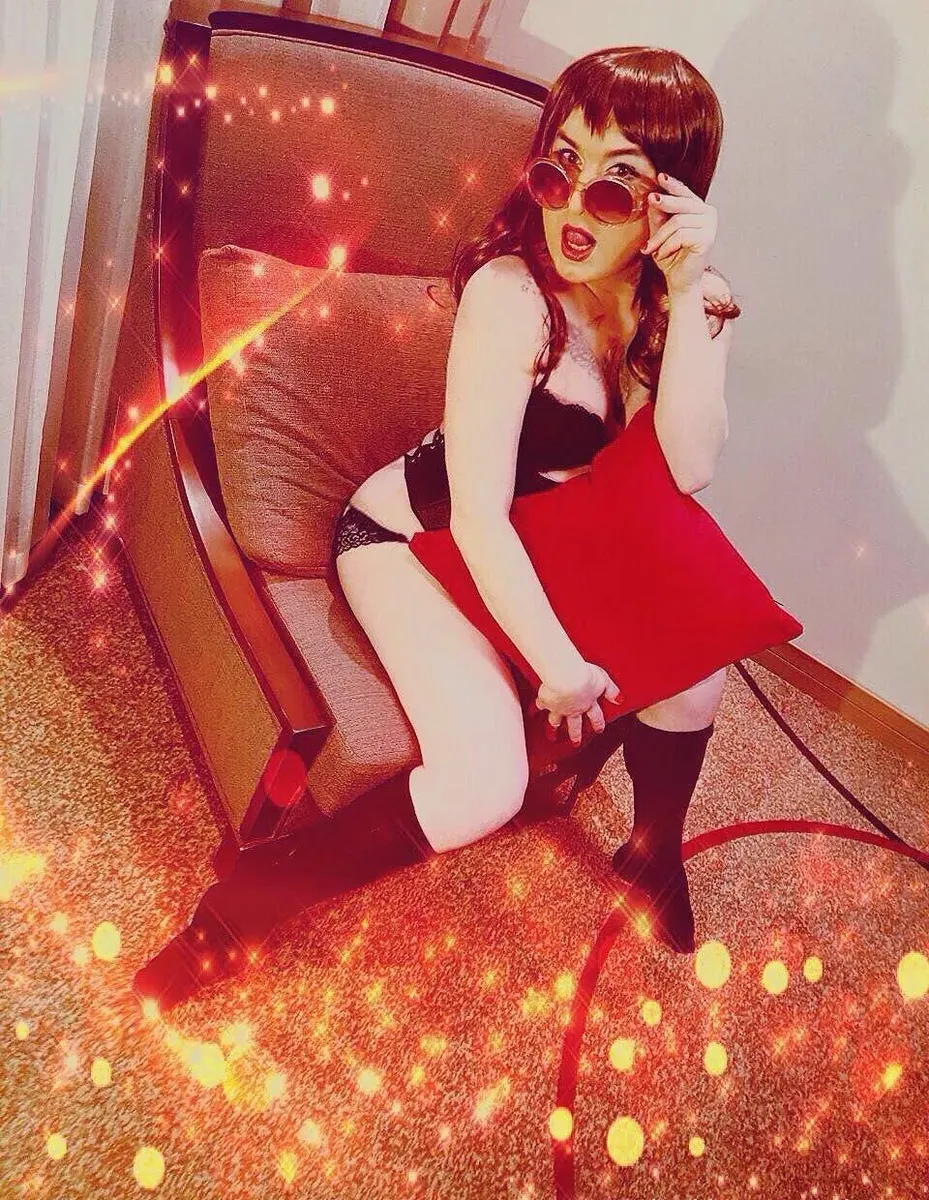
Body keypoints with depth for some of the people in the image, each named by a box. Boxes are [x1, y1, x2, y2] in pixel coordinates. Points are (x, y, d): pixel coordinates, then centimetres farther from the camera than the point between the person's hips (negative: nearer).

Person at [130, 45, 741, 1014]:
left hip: (534, 547, 7)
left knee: (695, 665, -5)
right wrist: (560, 669, -24)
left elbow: (684, 469, -18)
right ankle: (246, 902, -4)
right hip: (410, 535, -7)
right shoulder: (513, 291, -26)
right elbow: (477, 517, -28)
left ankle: (653, 851, 25)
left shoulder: (674, 302, -5)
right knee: (483, 786, -25)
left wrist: (689, 297, -25)